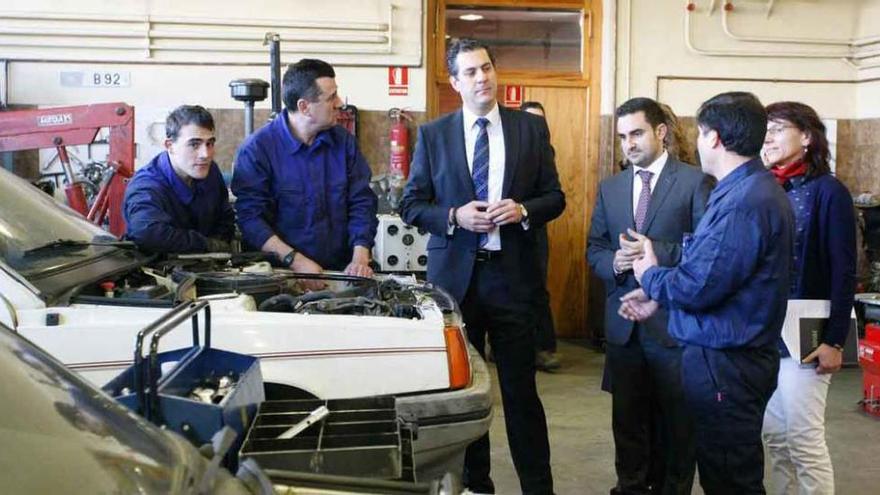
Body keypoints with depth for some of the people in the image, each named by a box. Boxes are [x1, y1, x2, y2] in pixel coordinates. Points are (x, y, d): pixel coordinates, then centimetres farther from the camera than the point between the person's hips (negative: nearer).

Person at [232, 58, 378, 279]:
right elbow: (251, 217, -10)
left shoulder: (343, 141, 9)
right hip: (281, 273, -4)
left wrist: (360, 257, -8)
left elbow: (362, 202, 7)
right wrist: (296, 261, -19)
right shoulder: (257, 148, -5)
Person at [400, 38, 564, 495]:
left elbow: (555, 197, 7)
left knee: (521, 389, 4)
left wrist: (523, 211, -13)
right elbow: (411, 204, 3)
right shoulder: (432, 134, 3)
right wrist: (454, 216, -14)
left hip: (512, 274, -1)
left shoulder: (531, 128, 4)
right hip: (454, 275, 1)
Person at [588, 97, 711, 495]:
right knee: (628, 418, 13)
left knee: (677, 421, 7)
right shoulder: (610, 188, 13)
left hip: (674, 322, -4)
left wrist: (657, 252, -20)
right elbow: (594, 249, 14)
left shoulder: (695, 182, -4)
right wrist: (614, 261, -8)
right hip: (623, 323, 5)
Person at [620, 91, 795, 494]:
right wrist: (659, 297, 13)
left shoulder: (742, 203, -23)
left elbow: (699, 287, -25)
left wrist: (650, 277, -5)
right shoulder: (757, 190, 11)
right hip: (739, 357, 11)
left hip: (725, 365, -11)